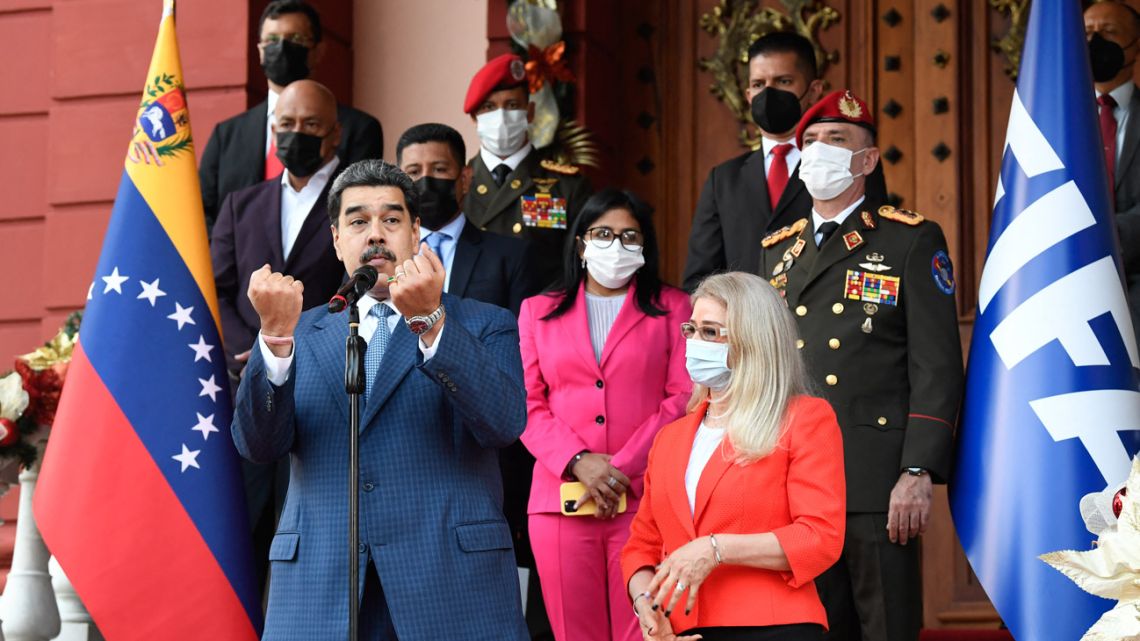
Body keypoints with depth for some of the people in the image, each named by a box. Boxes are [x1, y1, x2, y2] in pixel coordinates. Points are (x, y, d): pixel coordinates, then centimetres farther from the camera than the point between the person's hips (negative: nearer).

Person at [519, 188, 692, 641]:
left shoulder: (671, 308, 11)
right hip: (561, 498, 2)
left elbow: (684, 397, 1)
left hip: (643, 497, -2)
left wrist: (622, 469, -8)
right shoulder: (538, 311, 16)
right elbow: (528, 403, 8)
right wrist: (578, 462, -8)